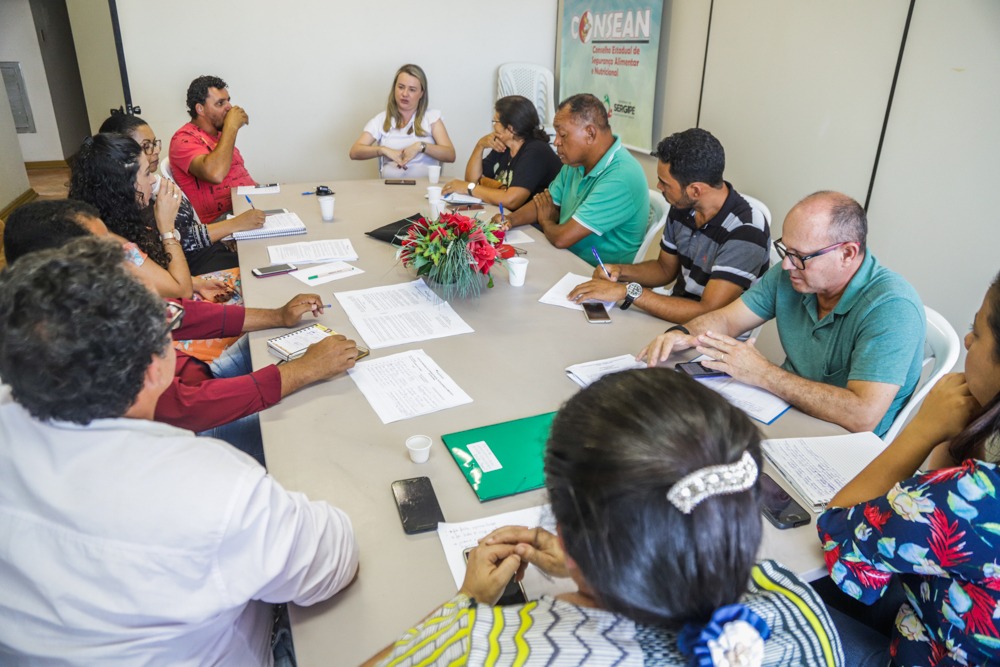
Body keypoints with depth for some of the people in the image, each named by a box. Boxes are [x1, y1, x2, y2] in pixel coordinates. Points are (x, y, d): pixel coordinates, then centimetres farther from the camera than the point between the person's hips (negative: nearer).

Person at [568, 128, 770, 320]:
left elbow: (709, 314, -29)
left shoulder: (745, 232, -25)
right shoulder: (681, 207, -2)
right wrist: (621, 271, -6)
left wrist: (628, 291, -29)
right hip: (678, 312, 7)